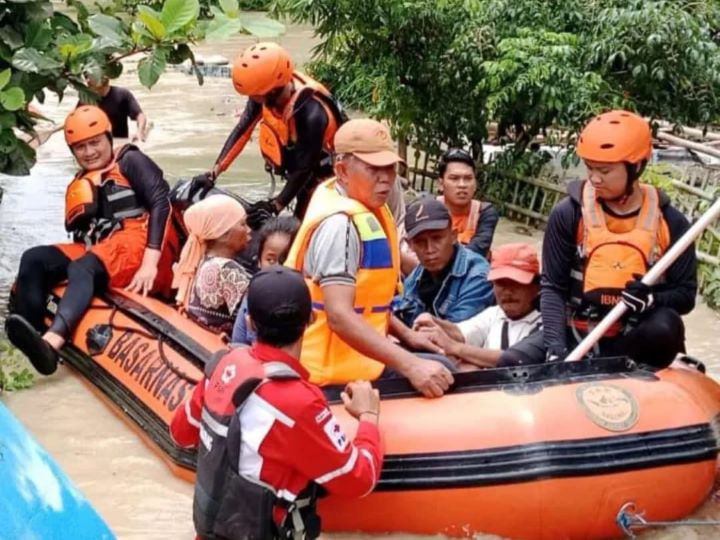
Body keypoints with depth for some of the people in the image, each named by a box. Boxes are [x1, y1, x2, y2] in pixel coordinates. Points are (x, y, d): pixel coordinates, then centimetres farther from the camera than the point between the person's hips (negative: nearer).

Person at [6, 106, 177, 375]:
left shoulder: (130, 162, 6)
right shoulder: (78, 187, 24)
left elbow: (160, 204, -8)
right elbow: (81, 237, 20)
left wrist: (150, 263, -20)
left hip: (140, 243, -7)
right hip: (100, 254, 7)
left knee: (82, 269, -34)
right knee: (34, 259, -11)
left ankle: (51, 342, -61)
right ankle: (28, 338, -31)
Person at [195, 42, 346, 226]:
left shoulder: (312, 114, -39)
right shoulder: (267, 91, -20)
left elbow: (304, 168, -30)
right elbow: (242, 130, -12)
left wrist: (274, 206, -27)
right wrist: (213, 173, -17)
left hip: (323, 172, -7)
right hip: (298, 165, 7)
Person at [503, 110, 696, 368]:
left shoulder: (670, 222, -3)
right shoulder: (568, 213, -6)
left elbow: (686, 294, 1)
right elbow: (552, 286, -7)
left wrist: (653, 300, -22)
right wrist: (555, 346, -22)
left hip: (633, 341, 1)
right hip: (574, 335, 0)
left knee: (666, 326, -33)